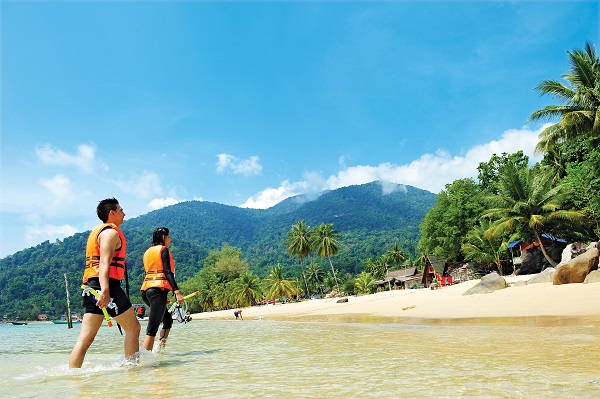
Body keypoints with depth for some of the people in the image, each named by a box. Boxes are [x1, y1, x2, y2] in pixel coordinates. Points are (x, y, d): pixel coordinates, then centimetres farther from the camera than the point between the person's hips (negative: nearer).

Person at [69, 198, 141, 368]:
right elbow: (104, 262, -20)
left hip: (91, 286, 10)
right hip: (106, 285, -10)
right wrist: (105, 290, -32)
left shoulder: (96, 231, 25)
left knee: (85, 338, 6)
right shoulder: (111, 232, -6)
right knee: (133, 328, -1)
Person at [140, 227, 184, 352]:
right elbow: (167, 272, -14)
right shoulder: (163, 250, -3)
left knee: (168, 319, 21)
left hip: (146, 290, 9)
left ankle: (160, 348, 18)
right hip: (158, 289, -9)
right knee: (152, 328, -11)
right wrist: (177, 291, -20)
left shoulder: (148, 251, 21)